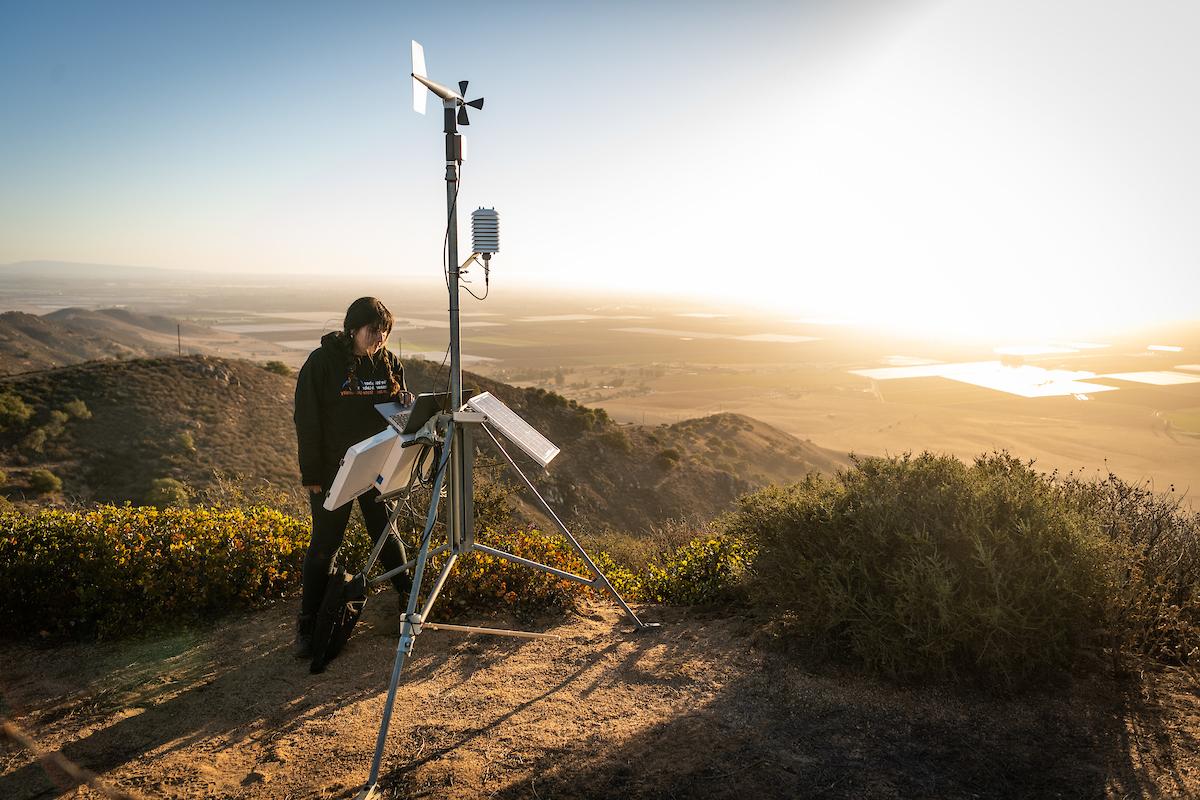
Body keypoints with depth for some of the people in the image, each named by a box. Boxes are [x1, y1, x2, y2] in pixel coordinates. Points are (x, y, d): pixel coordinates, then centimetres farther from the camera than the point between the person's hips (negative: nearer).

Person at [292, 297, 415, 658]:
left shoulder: (388, 361, 2)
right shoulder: (322, 362, -11)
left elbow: (400, 409, 13)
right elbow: (307, 421, -11)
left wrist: (405, 400, -12)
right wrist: (312, 475, -12)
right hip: (333, 469, -3)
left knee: (386, 534, 15)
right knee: (324, 544, 3)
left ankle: (409, 600, 31)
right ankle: (307, 625, 15)